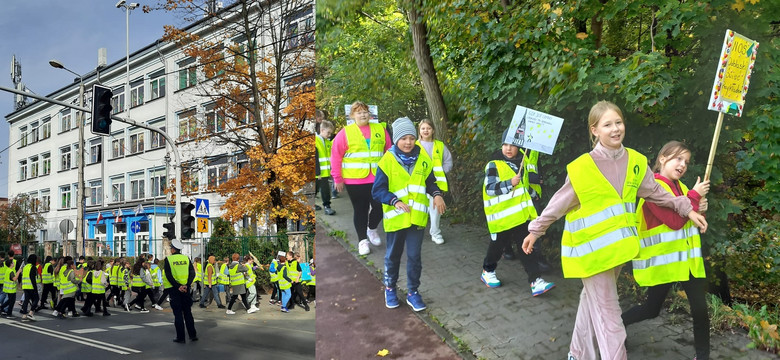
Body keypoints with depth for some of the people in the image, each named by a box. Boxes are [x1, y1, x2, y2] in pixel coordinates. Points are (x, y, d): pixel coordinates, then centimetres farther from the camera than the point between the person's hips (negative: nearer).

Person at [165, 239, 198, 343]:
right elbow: (192, 273, -4)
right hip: (185, 289, 3)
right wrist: (187, 285, -10)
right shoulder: (186, 258, 4)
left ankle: (180, 337, 5)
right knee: (188, 312, 12)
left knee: (178, 313, 3)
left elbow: (169, 276, -13)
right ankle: (193, 335, 12)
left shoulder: (168, 259, -6)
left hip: (174, 288, -3)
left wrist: (178, 286, -13)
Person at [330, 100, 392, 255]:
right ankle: (362, 240, 23)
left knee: (379, 207, 3)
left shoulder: (380, 130, 6)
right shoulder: (345, 132, -2)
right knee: (360, 209, 7)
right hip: (354, 180, -2)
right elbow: (336, 155, -2)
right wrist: (337, 178, -3)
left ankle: (372, 229, 34)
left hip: (378, 178, 2)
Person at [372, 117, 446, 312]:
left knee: (415, 256, 7)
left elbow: (430, 182, 12)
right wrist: (395, 201, -25)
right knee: (393, 255, 14)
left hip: (417, 217, 2)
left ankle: (413, 292, 22)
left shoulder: (423, 159, 1)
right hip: (395, 217, -2)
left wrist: (437, 195, -9)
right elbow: (377, 191, -11)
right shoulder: (387, 161, -10)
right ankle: (390, 288, 33)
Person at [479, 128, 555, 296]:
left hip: (522, 214, 6)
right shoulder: (494, 165, -11)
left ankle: (536, 281, -2)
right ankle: (487, 272, 32)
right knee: (498, 245, 8)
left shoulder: (522, 162, 12)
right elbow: (489, 188, -22)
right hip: (502, 216, -6)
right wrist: (510, 183, -30)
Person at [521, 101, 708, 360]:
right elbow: (559, 203, -7)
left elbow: (656, 193, 13)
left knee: (593, 302, 22)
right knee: (607, 313, -2)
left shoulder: (635, 162, -2)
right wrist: (536, 231, -1)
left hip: (616, 246, 6)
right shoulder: (581, 168, -17)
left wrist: (687, 209, 10)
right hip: (591, 248, -6)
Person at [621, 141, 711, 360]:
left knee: (700, 308, 1)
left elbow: (688, 219, 18)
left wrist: (699, 209, -2)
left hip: (687, 258, 7)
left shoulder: (680, 187, 12)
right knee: (651, 309, 4)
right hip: (663, 260, -7)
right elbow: (675, 221, -21)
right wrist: (695, 196, -14)